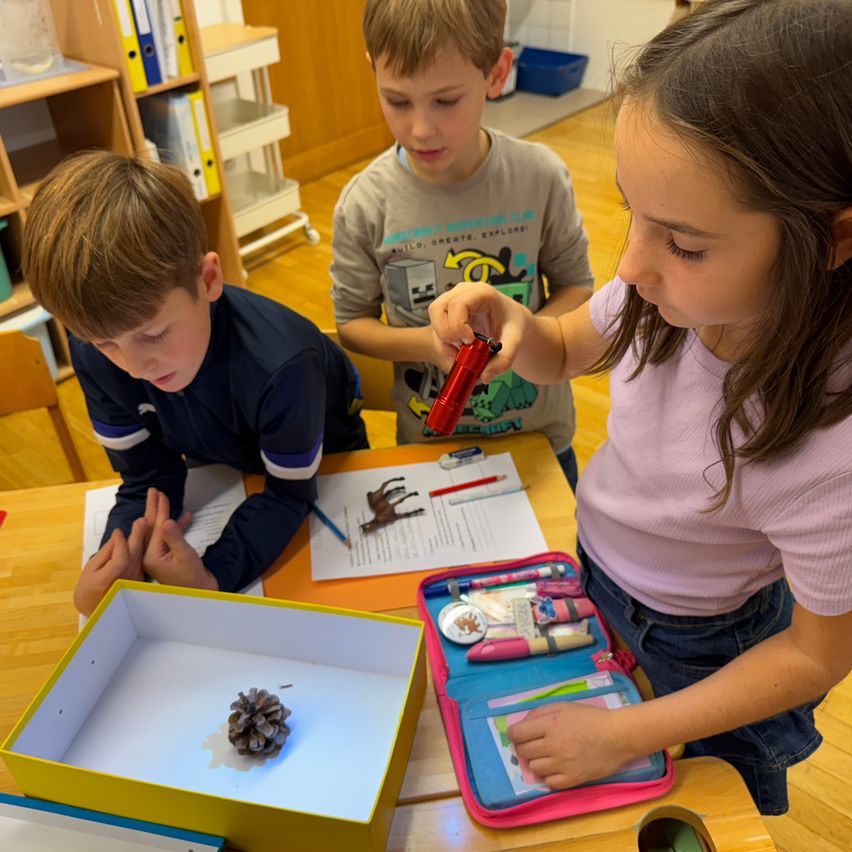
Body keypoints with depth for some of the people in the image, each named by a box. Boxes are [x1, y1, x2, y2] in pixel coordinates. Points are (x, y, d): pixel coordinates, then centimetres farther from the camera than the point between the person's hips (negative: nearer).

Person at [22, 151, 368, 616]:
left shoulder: (281, 364, -46)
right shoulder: (93, 355, -30)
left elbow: (289, 494, -30)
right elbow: (146, 483, -19)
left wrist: (213, 576, -47)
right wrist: (114, 566, -40)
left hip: (322, 462, -3)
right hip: (219, 465, 3)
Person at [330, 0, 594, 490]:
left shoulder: (540, 178, -17)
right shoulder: (365, 204, -17)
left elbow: (576, 285, -4)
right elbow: (352, 322, -6)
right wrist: (426, 342, -25)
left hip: (538, 432, 1)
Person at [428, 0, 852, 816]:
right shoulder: (682, 284, -26)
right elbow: (565, 352, -4)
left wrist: (629, 735, -18)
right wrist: (511, 321, -27)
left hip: (701, 647, -4)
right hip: (596, 574, 5)